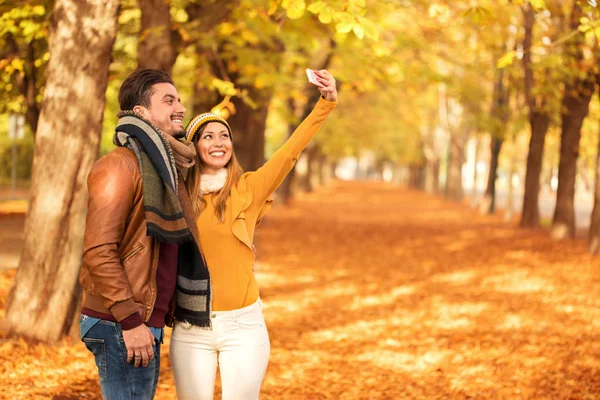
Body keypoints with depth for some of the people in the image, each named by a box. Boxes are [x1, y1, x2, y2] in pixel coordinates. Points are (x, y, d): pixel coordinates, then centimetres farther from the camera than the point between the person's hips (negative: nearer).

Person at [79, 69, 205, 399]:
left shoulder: (164, 167, 15)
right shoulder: (120, 166, -13)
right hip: (120, 326, -9)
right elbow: (98, 251, -20)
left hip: (147, 322, 9)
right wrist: (130, 321, -22)